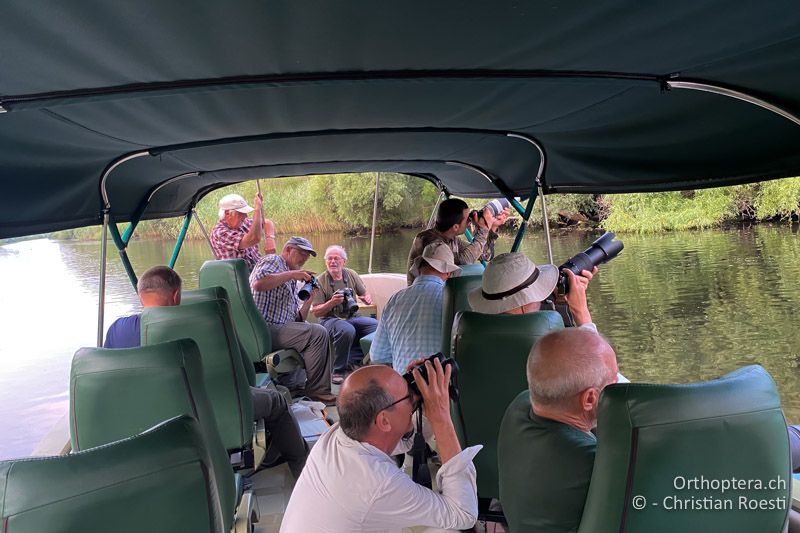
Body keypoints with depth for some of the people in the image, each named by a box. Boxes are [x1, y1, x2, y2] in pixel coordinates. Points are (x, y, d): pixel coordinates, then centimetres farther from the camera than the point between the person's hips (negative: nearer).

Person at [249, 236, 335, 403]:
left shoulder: (292, 282, 25)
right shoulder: (273, 261, 0)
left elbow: (298, 320, 19)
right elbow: (258, 283, -24)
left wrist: (309, 298, 5)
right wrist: (291, 274, -17)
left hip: (281, 328, 10)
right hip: (265, 328, -10)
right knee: (318, 333, -19)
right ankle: (316, 390, -9)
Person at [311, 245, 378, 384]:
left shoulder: (351, 274, 8)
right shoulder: (320, 281, -4)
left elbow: (365, 294, 17)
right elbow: (316, 312, -6)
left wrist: (367, 299, -8)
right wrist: (332, 302, -24)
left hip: (353, 317, 5)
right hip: (330, 319, -4)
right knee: (347, 330, -39)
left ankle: (353, 360, -10)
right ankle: (338, 371, -20)